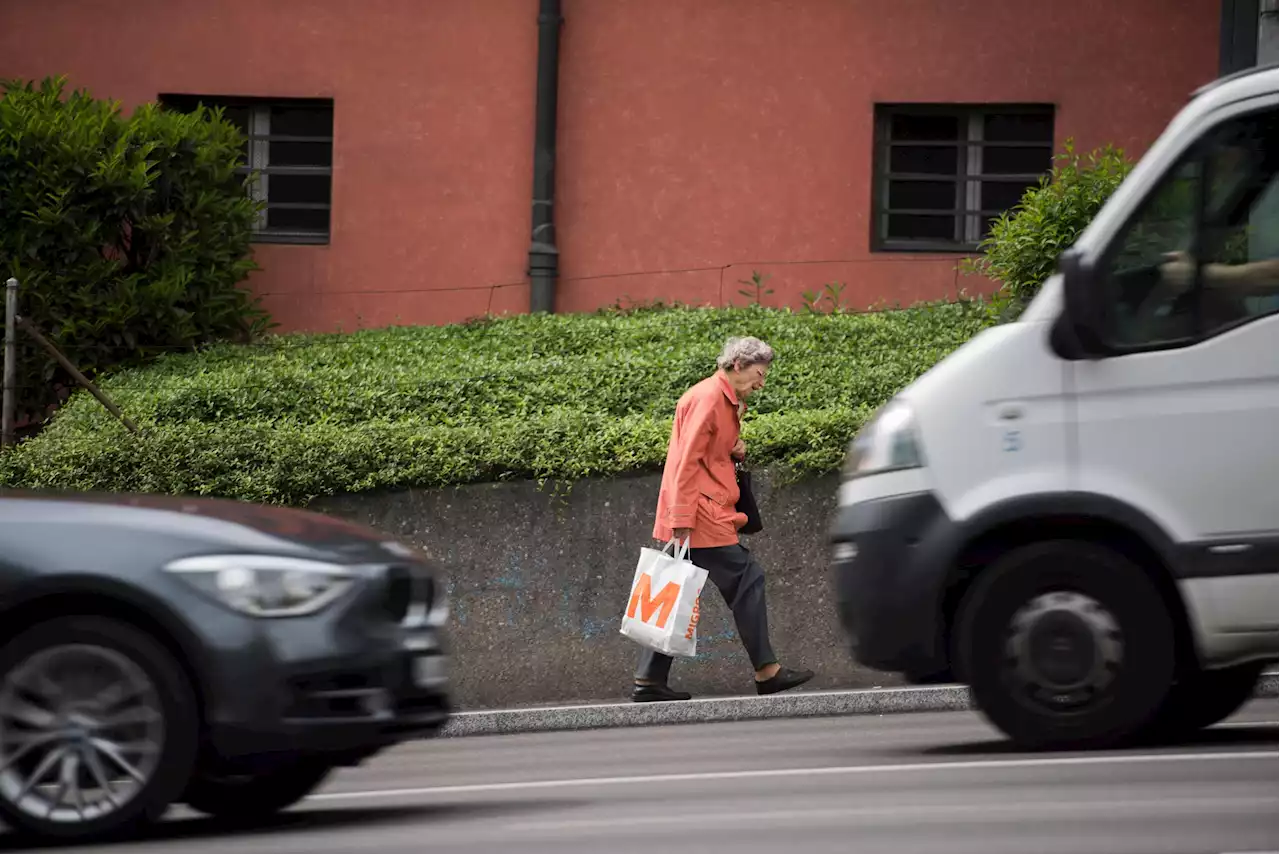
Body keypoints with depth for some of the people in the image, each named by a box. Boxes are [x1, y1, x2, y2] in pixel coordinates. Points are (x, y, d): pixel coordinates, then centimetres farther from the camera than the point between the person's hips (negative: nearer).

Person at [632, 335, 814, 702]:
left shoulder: (726, 401, 20)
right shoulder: (707, 398, -12)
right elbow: (688, 459, -18)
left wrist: (736, 451, 9)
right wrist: (683, 519, -23)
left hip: (710, 515, 10)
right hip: (701, 514, -10)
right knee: (748, 579, -7)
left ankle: (649, 681, 6)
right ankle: (766, 671, -4)